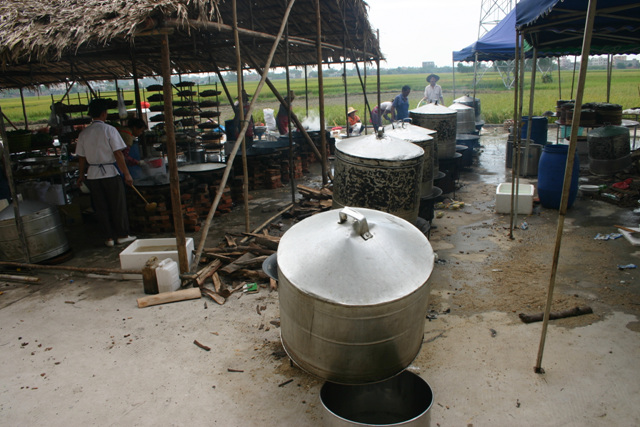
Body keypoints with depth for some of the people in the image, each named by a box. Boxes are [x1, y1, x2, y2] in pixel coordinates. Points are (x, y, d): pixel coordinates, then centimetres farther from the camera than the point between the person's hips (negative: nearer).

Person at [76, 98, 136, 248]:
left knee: (101, 207, 10)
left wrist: (81, 175, 21)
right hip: (110, 172, -4)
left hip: (93, 174, 5)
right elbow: (118, 154, -14)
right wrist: (126, 174, -11)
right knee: (118, 205, 6)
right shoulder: (109, 130, -10)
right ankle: (122, 235, 14)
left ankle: (108, 237, 16)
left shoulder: (84, 133, 5)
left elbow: (81, 157, 9)